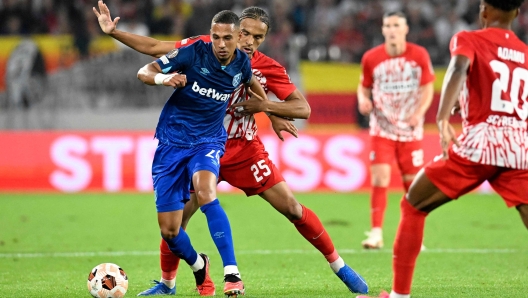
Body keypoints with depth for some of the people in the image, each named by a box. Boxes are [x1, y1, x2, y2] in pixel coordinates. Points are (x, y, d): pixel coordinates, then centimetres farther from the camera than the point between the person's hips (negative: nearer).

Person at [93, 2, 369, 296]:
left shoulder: (268, 68, -9)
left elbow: (303, 107, -8)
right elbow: (155, 47, -5)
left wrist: (263, 105, -21)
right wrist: (113, 31, -13)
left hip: (245, 150, 0)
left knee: (292, 207, -3)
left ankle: (339, 266, 12)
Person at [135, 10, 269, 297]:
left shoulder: (242, 63, -5)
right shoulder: (193, 53, -15)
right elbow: (144, 72, -11)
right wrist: (163, 78, -32)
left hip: (208, 141, 0)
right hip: (172, 141, 0)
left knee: (205, 192, -34)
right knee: (169, 231, -2)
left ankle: (232, 274, -35)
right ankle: (199, 266, 33)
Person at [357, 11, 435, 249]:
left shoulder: (419, 55, -5)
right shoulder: (371, 58, -4)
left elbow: (427, 88, -1)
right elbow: (364, 86, 9)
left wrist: (419, 112, -17)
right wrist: (363, 100, -14)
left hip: (410, 130, 0)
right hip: (382, 129, 0)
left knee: (412, 182, 5)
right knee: (379, 178, -14)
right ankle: (376, 232, -10)